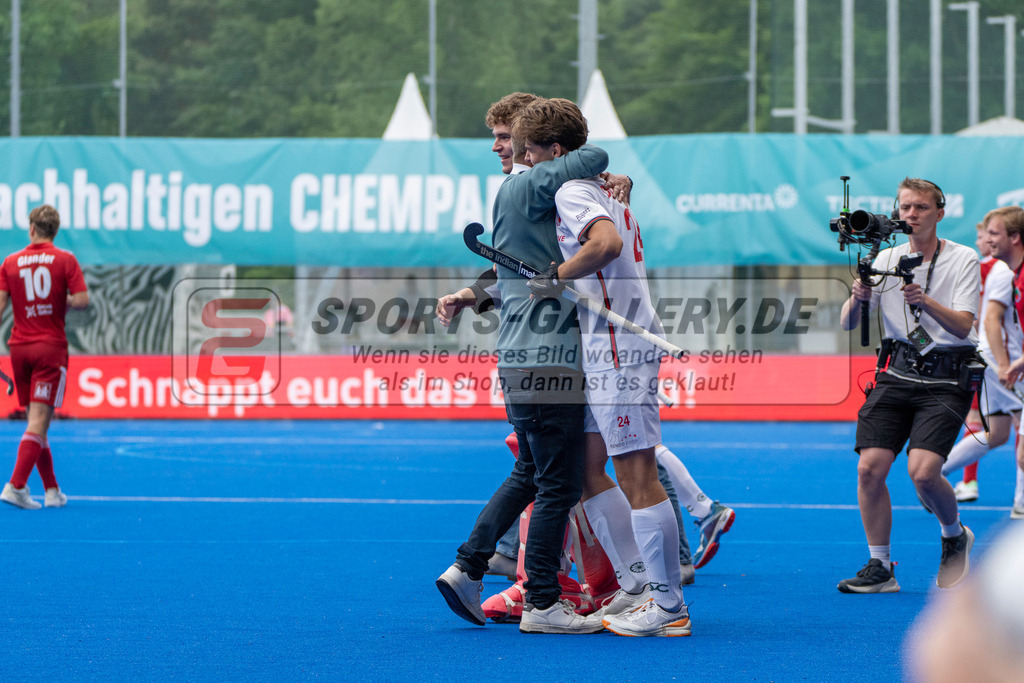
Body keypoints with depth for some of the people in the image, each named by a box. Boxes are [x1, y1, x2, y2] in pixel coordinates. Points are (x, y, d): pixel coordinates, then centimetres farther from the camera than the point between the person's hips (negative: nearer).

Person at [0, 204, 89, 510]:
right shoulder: (65, 260, -2)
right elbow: (82, 299, -11)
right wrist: (64, 302, 10)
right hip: (50, 347, -3)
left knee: (36, 421, 12)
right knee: (39, 422, -6)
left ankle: (52, 490, 15)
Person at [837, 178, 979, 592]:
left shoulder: (963, 260, -1)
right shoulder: (886, 260, 8)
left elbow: (963, 325, -12)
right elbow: (848, 324, 6)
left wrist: (925, 301, -28)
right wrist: (858, 298, -16)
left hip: (945, 379, -4)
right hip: (897, 371, 4)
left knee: (923, 471, -19)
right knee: (870, 468, -10)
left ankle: (955, 536, 12)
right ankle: (880, 566, 3)